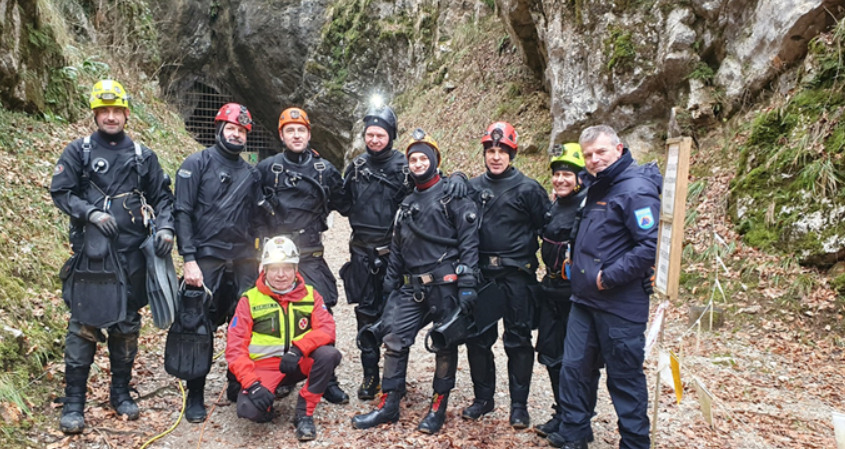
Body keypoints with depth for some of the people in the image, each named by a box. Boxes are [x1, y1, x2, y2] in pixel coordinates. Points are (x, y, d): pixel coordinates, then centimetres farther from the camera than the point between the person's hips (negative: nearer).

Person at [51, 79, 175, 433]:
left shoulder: (142, 155, 10)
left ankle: (121, 392, 23)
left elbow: (161, 196, 11)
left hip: (132, 251, 2)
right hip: (91, 248, -2)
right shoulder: (79, 151, 4)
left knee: (127, 323, 9)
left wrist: (165, 228, -5)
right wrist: (91, 212, -15)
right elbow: (61, 192, 2)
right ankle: (73, 402, 7)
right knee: (84, 323, -4)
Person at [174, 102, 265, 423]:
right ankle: (195, 396, 15)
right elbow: (183, 213, -6)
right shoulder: (197, 164, 1)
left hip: (243, 262, 4)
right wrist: (189, 259, -14)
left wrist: (256, 259, 10)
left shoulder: (251, 174, 13)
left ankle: (239, 387, 21)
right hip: (207, 260, -4)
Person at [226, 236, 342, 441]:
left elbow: (327, 329, -11)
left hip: (300, 364, 2)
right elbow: (235, 347, -7)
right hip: (265, 366, -2)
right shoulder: (250, 300, -2)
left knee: (329, 354, -29)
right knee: (248, 408, -30)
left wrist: (299, 348, -29)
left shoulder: (310, 294, 3)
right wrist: (252, 384, -22)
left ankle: (304, 413, -10)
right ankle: (266, 399, 8)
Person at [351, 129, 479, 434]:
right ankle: (388, 406, 14)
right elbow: (397, 248, 20)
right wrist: (390, 284, 15)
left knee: (445, 344, 5)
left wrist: (468, 285, -17)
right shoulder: (407, 204, 18)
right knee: (394, 340, 3)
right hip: (411, 288, 6)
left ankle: (438, 407, 19)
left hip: (445, 286, -6)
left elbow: (469, 241, -10)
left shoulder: (454, 196, -3)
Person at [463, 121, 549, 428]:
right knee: (478, 338, 9)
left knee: (518, 340, 4)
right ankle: (483, 398, 25)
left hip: (516, 275, -3)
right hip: (481, 273, 4)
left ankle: (519, 404, 17)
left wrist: (526, 254, -5)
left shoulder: (528, 188, -3)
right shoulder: (473, 187, 7)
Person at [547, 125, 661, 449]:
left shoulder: (636, 189, -15)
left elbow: (651, 246, -23)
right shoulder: (595, 186, 12)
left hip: (620, 304, -8)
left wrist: (609, 277, -20)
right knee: (575, 367, 13)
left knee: (625, 377, 5)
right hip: (584, 300, 8)